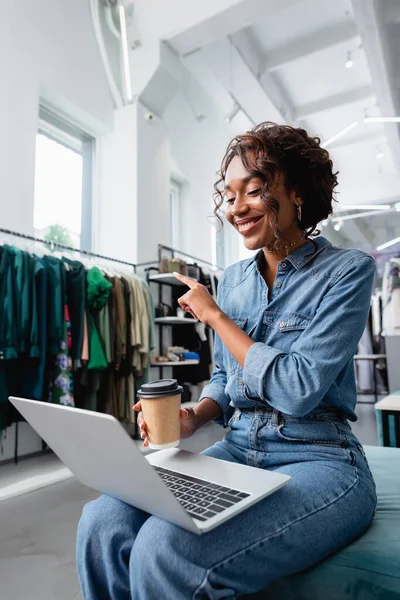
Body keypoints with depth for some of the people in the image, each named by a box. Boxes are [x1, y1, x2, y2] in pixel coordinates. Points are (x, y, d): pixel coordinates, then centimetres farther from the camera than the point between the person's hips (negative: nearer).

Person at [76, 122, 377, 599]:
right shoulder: (233, 279, 9)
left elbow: (298, 389, -19)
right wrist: (193, 418, -6)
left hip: (317, 463, -4)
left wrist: (215, 317, -10)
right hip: (235, 453, 5)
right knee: (101, 524, -16)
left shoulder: (348, 270, -8)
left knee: (165, 549, -27)